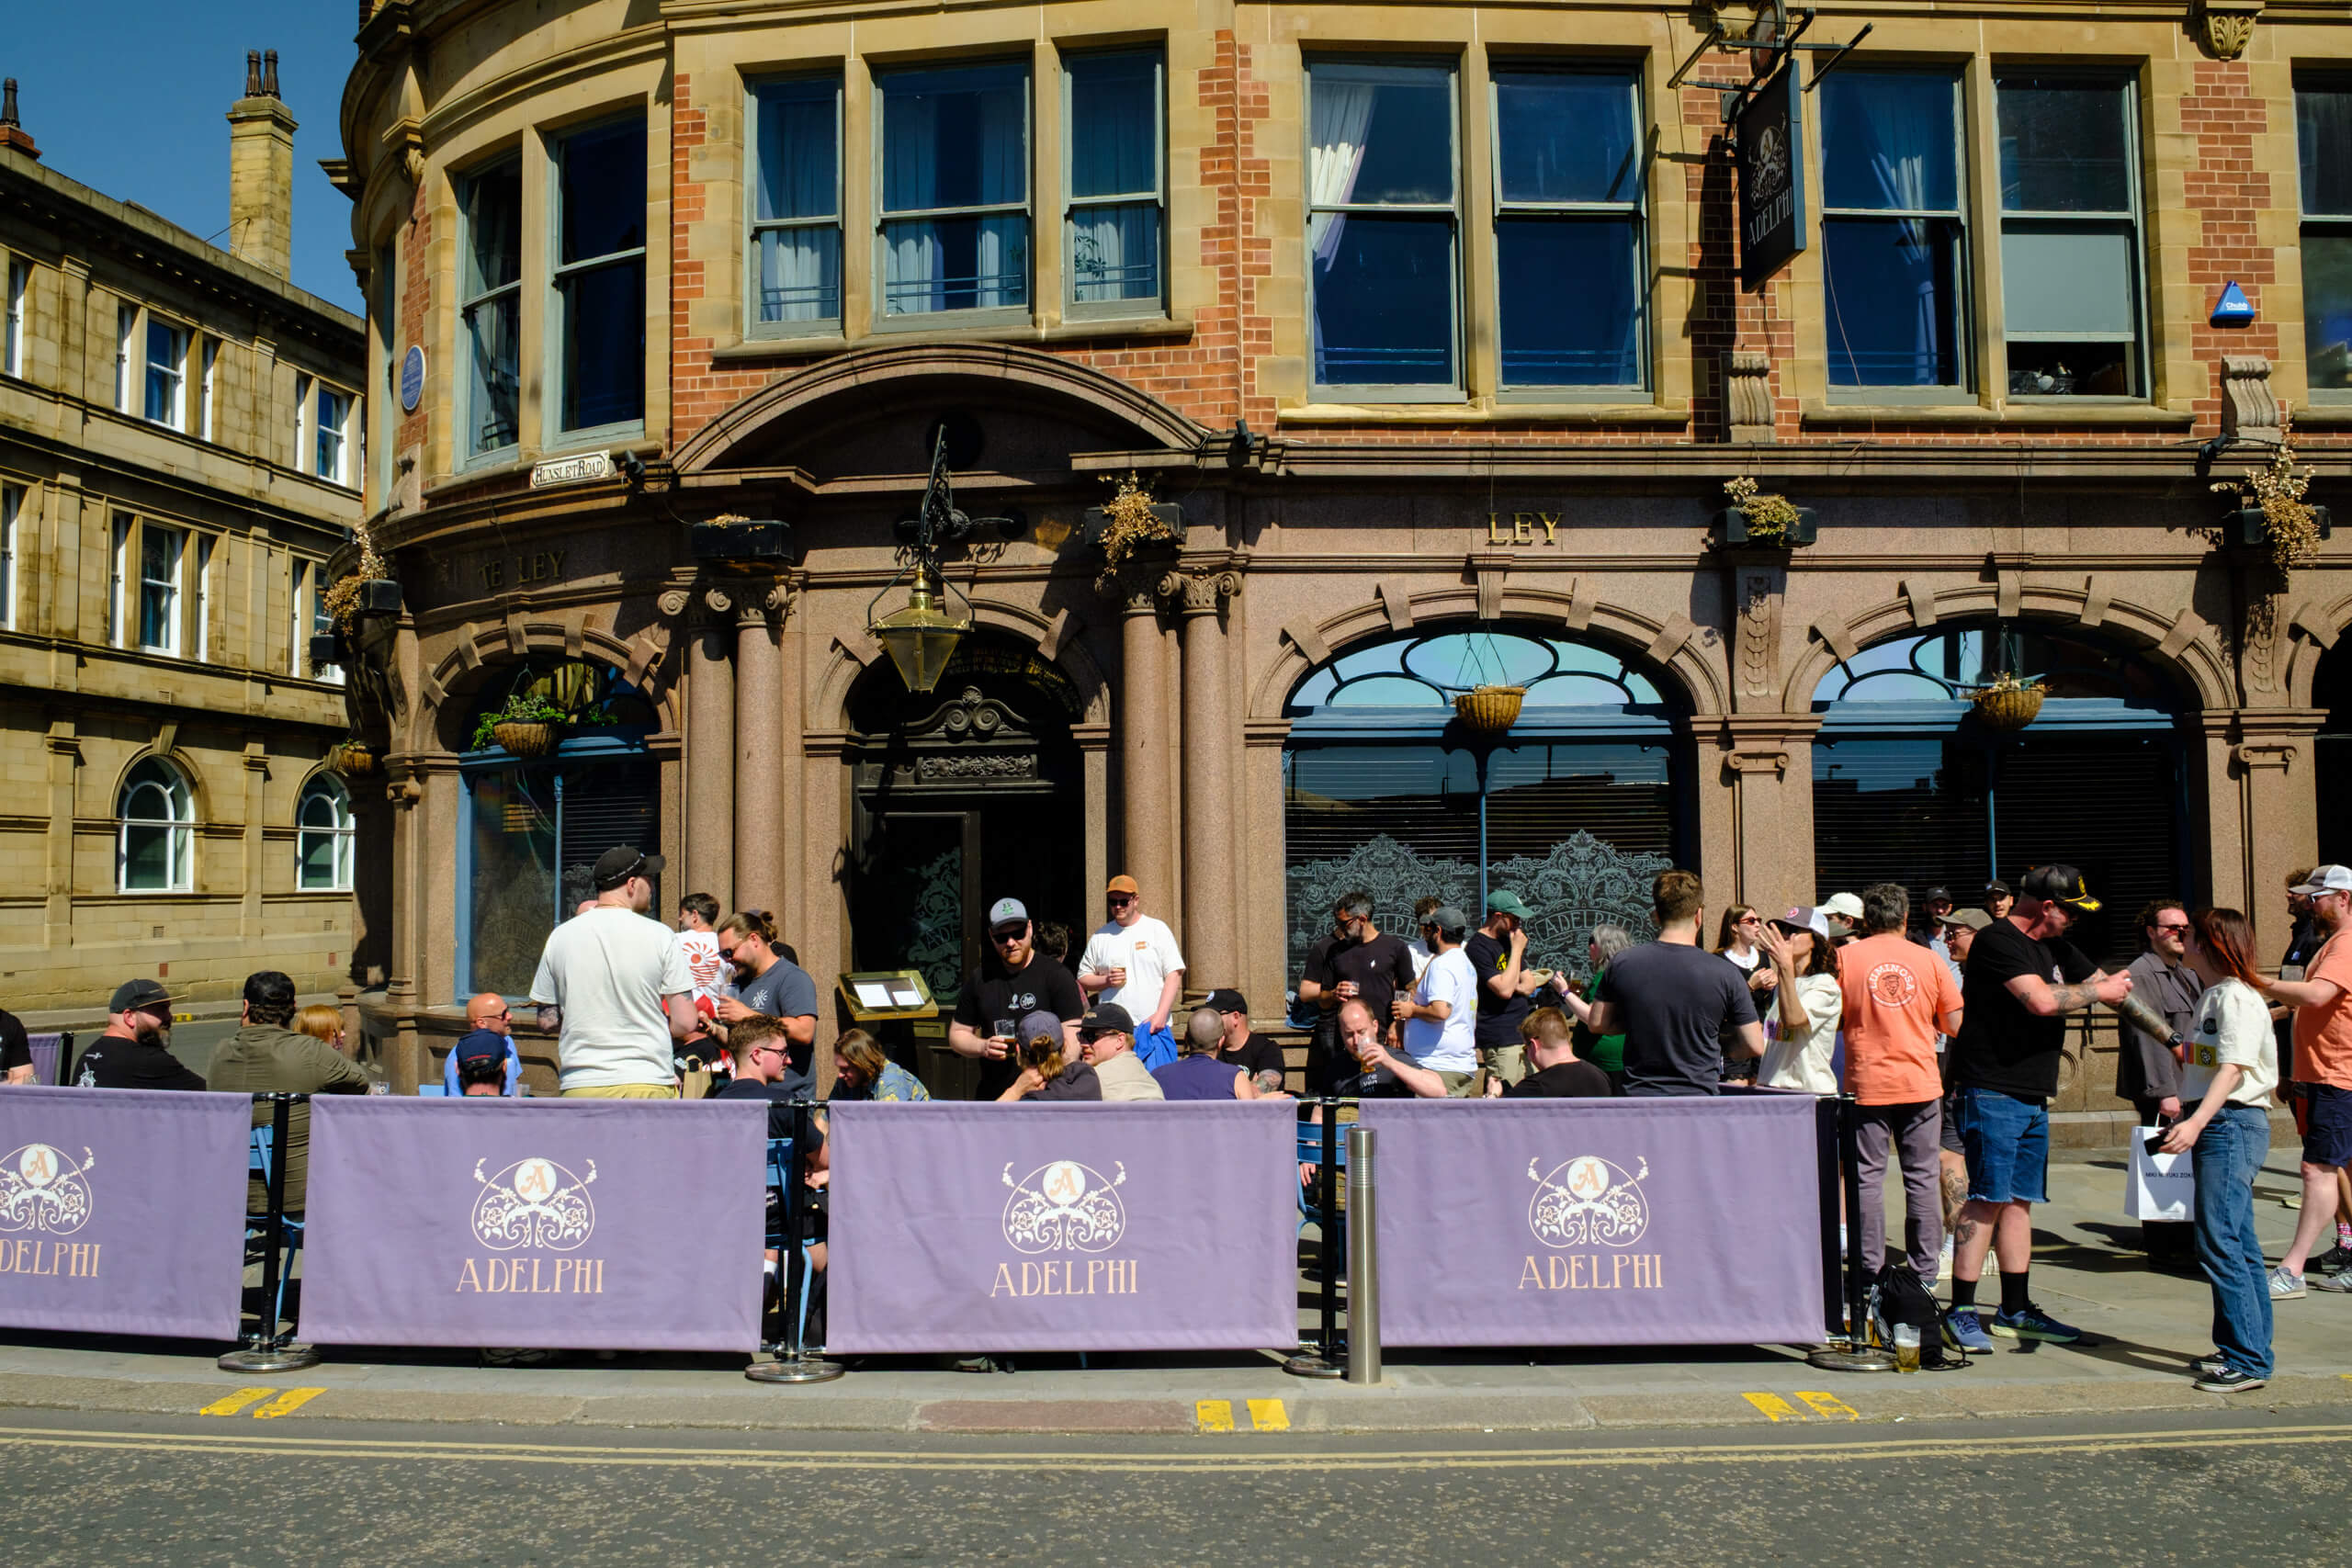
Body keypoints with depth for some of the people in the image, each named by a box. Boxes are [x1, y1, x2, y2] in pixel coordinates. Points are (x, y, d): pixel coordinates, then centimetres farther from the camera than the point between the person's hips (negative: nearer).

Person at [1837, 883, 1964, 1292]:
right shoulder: (1931, 960, 2)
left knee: (1868, 1176, 4)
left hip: (1867, 1083, -1)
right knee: (1923, 1177, 8)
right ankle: (1925, 1272, 11)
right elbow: (1955, 1026, 3)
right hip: (1921, 1082, 1)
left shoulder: (1845, 957, -2)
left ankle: (1870, 1273, 5)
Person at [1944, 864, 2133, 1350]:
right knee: (1988, 1199, -9)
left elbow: (2114, 986, 26)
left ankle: (2015, 1311, 19)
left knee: (2019, 1200, 12)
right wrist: (2098, 990, -9)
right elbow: (2042, 1000, -26)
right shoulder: (1998, 941, -13)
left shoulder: (2055, 946, 16)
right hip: (1993, 1092, -9)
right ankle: (1961, 1311, -5)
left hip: (2034, 1096, 9)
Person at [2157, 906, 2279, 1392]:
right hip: (2217, 1127, 10)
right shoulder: (2212, 996, 17)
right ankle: (2245, 1348, 18)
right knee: (2237, 1242, 12)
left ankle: (2248, 1360, -8)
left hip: (2233, 1123, -10)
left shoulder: (2237, 997, -12)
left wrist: (2196, 1122, -31)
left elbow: (2233, 1069, -22)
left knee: (2219, 1242, -11)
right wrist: (2186, 1118, 26)